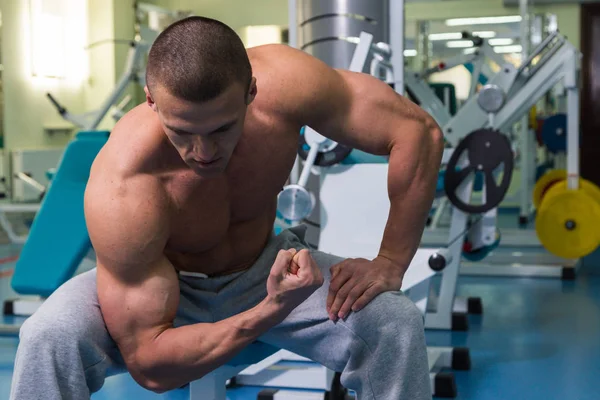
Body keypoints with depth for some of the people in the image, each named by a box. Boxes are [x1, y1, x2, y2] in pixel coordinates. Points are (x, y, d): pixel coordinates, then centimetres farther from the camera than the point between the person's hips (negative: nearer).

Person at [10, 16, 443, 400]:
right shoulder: (120, 189, -37)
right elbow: (149, 364, -32)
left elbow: (419, 131, -21)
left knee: (397, 322, -23)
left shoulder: (281, 81, -31)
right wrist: (272, 311, -44)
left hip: (264, 270, 3)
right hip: (160, 286, -2)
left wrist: (390, 265, -23)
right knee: (50, 336, -32)